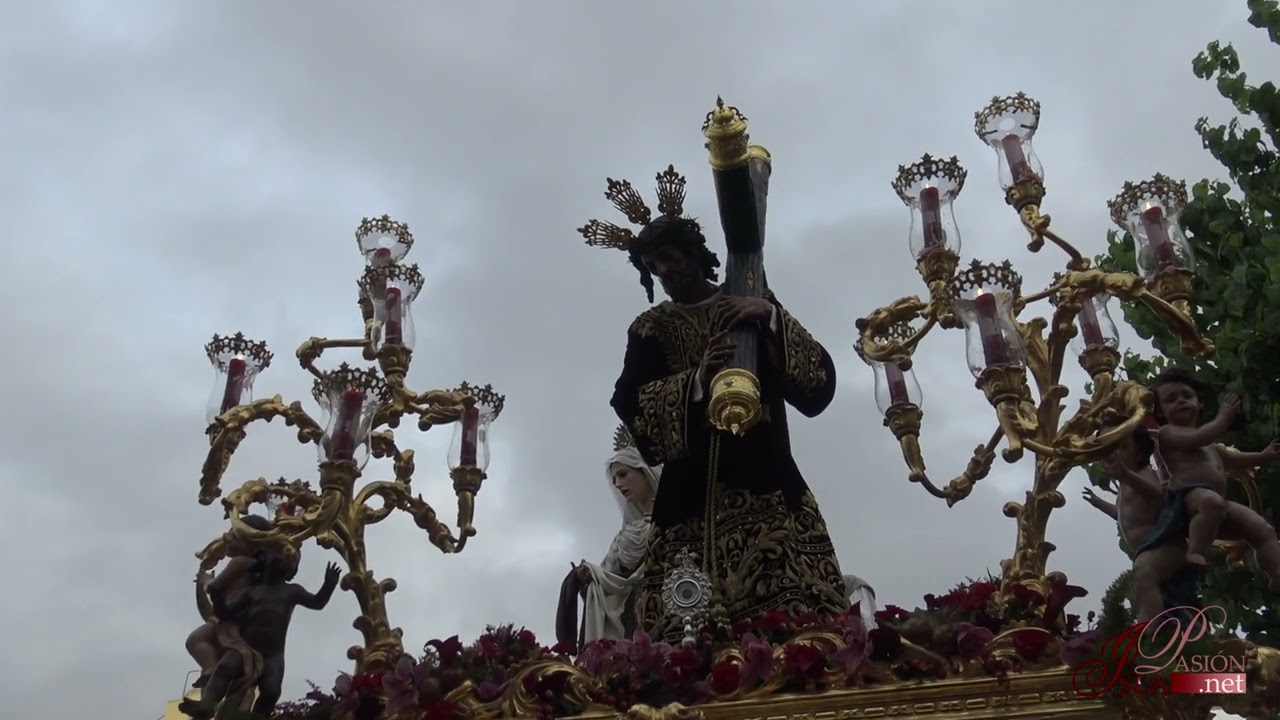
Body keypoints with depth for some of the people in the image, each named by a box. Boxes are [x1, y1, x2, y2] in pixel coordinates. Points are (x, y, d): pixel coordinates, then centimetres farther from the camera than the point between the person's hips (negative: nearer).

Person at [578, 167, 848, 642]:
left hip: (766, 487, 0)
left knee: (799, 623, -14)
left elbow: (819, 385, 3)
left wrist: (771, 319, -10)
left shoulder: (756, 308, 14)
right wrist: (698, 380, -15)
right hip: (691, 500, 0)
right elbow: (630, 408, -1)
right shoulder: (650, 329, 15)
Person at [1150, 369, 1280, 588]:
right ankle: (1196, 552, -40)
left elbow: (1232, 459, 47)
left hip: (1218, 501, 9)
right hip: (1187, 496, -9)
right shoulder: (1167, 432, 6)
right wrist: (1223, 418, 2)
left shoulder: (1210, 444, 36)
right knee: (1211, 500, -43)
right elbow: (1198, 439, -11)